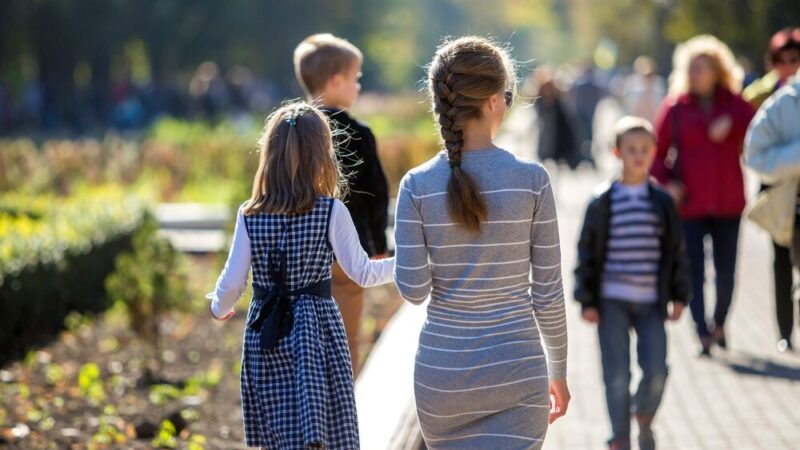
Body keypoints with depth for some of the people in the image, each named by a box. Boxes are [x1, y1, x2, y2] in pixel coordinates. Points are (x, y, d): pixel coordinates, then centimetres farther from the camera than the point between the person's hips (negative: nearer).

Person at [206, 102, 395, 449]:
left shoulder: (250, 215, -3)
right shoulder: (331, 212, -9)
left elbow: (232, 283, -1)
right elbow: (363, 274, -2)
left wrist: (219, 308, 20)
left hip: (266, 338, 3)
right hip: (318, 333, -3)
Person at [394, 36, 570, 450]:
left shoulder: (417, 186, -6)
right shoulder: (532, 180, -9)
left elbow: (413, 290, -7)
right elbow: (548, 292, -4)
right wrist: (559, 370, 9)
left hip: (442, 371, 2)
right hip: (516, 369, -2)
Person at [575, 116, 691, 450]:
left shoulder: (662, 203, 5)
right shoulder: (602, 202, -2)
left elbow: (677, 251, 10)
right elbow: (587, 253, 0)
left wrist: (679, 296, 5)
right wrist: (587, 300, -3)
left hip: (651, 302, 2)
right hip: (611, 302, -1)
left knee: (656, 370, -6)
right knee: (617, 376, -1)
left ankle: (644, 418, 25)